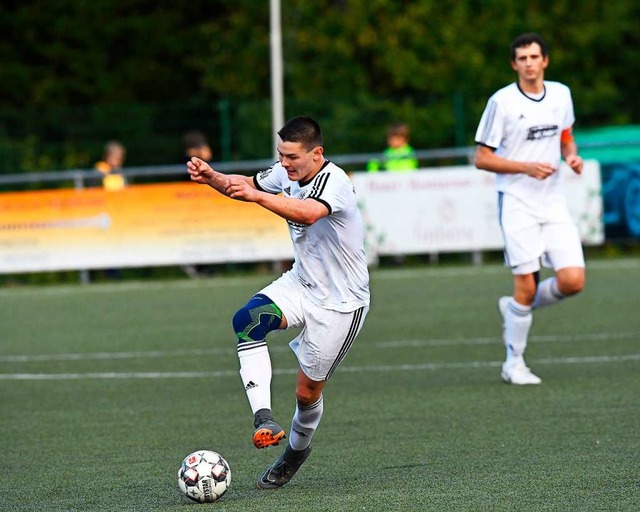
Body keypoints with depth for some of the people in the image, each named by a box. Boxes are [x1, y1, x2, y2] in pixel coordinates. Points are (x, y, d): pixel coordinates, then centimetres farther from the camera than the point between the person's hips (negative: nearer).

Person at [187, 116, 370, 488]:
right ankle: (264, 417, -30)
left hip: (341, 302, -7)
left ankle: (297, 449, 34)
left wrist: (257, 196, -57)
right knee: (247, 320, -25)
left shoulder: (333, 181, -26)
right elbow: (245, 186, 13)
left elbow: (308, 213, -46)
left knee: (308, 390, 3)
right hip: (301, 283, 7)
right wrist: (211, 177, -8)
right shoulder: (287, 173, -2)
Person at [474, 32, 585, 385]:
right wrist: (526, 167, -17)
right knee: (527, 286, -7)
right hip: (517, 205, -5)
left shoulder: (561, 94, 7)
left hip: (554, 205, 5)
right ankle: (514, 363, 8)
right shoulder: (502, 102, -8)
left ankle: (515, 309, 20)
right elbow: (482, 158, -6)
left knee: (572, 281, -7)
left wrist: (571, 156, 2)